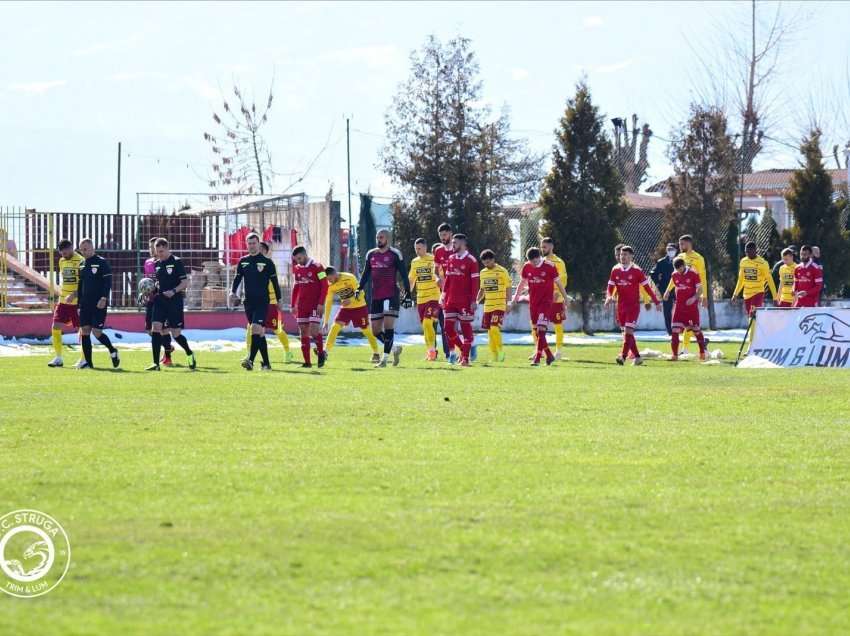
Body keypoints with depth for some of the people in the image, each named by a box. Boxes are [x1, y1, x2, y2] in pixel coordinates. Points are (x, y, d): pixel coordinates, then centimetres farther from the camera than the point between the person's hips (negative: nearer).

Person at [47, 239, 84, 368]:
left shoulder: (80, 262, -12)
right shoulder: (62, 261, 11)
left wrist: (73, 295, -25)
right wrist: (61, 291, 13)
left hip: (77, 302, -7)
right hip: (63, 301, 7)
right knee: (55, 327, 1)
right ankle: (58, 358, 9)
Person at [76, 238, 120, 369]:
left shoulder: (101, 262, -6)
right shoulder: (82, 265, 14)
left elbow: (108, 282, -11)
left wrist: (104, 298, -21)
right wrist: (79, 305, 17)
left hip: (99, 304, -7)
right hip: (85, 304, 7)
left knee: (96, 332, -11)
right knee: (84, 331, 0)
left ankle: (112, 351, 13)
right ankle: (87, 362, 3)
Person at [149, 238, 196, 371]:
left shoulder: (177, 262, -6)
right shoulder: (157, 264, 11)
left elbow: (185, 283, -9)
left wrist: (174, 291, -23)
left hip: (175, 301, -5)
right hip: (160, 300, 5)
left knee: (176, 334, -2)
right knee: (155, 328, -11)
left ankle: (190, 354, 27)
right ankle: (156, 363, -9)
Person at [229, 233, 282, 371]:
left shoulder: (267, 262, -1)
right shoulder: (243, 261, 11)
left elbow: (274, 282, 3)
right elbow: (237, 278, 12)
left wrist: (278, 300, 5)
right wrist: (233, 292, -7)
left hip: (262, 302, -5)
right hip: (248, 301, 5)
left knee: (256, 328, -19)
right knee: (259, 332, 8)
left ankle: (251, 360, -25)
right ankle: (266, 363, 13)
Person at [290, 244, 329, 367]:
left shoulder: (317, 267, -8)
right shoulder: (297, 269, 10)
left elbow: (325, 286, -9)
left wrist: (321, 303, -15)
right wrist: (293, 305, 13)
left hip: (315, 305, -6)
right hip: (301, 305, 6)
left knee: (314, 330, -16)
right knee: (303, 332, 3)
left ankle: (321, 352, 9)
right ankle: (307, 361, 7)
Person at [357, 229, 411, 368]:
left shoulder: (394, 254, -2)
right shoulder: (371, 254, 13)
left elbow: (403, 275, -2)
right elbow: (366, 273, 20)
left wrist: (407, 294, -7)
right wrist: (360, 288, 5)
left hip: (391, 295, -6)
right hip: (375, 297, 6)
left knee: (388, 325, -15)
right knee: (375, 330, 5)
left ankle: (385, 358, -13)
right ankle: (394, 348, 24)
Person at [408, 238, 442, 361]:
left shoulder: (433, 260, -7)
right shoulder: (414, 262, 11)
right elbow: (411, 280, 18)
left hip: (433, 297, -6)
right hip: (420, 299, 6)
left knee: (428, 322, -19)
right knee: (425, 325, 9)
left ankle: (432, 350, -11)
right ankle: (429, 351, 18)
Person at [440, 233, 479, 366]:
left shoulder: (471, 260, -7)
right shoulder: (451, 259, 11)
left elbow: (475, 282, -8)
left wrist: (473, 300, -13)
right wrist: (444, 296, 9)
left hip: (465, 301, -6)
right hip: (450, 300, 6)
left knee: (466, 327, -1)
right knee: (448, 328, 3)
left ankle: (465, 358, 4)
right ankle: (464, 349, 19)